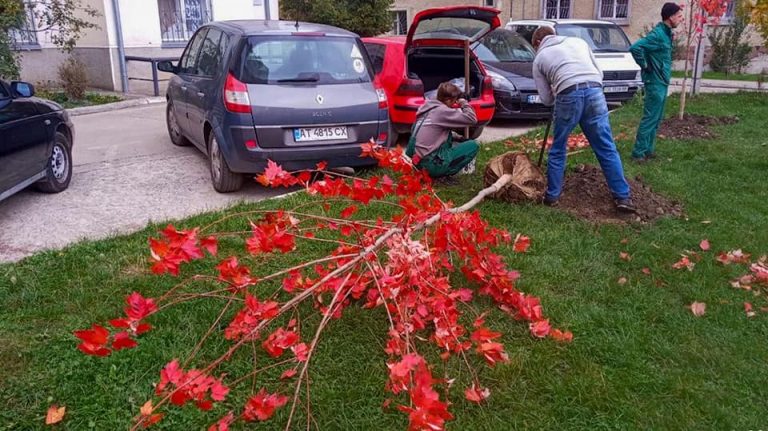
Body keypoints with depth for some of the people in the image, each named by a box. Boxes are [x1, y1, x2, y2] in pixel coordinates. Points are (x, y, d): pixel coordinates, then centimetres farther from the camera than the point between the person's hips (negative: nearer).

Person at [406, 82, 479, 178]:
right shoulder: (442, 111, -12)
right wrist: (464, 103, 5)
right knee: (473, 145, -1)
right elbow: (472, 119, -11)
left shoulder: (428, 107, 13)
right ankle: (444, 174, -2)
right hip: (429, 163, -9)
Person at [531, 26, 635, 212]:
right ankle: (623, 197, 8)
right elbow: (599, 73, 27)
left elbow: (546, 99, 20)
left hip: (569, 96, -2)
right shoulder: (578, 41, 30)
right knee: (607, 149, 7)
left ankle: (552, 195, 21)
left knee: (558, 150, 15)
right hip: (594, 91, 3)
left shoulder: (539, 58, 22)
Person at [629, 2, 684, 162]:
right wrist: (645, 66, -19)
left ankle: (648, 150, 21)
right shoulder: (657, 34, -18)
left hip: (662, 82, 10)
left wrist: (664, 70, 14)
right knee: (650, 118, -7)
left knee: (656, 119, 14)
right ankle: (638, 153, -2)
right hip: (655, 83, -10)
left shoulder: (666, 33, 12)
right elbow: (635, 47, -29)